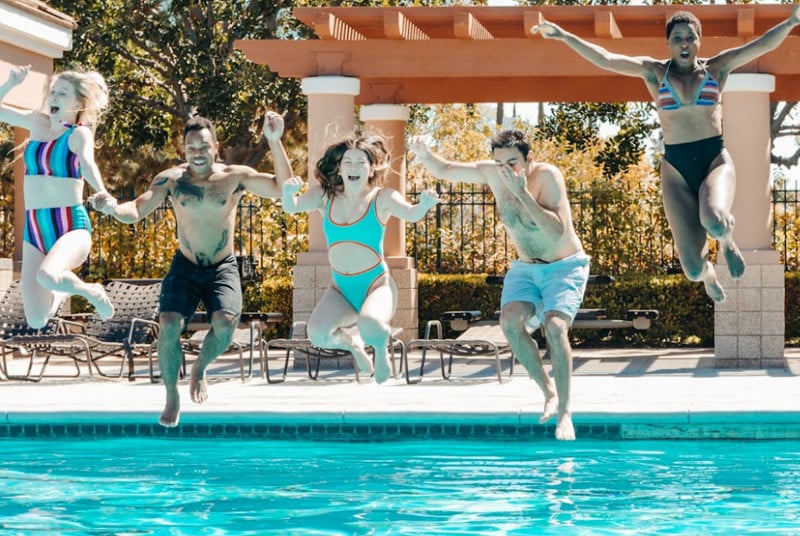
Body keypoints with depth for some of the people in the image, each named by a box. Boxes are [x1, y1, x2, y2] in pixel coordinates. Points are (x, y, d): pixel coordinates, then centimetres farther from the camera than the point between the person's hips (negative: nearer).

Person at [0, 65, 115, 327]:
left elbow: (88, 164, -28)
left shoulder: (79, 134, -7)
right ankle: (64, 291, 36)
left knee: (47, 276, -38)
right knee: (36, 320, 0)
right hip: (34, 229, 5)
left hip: (71, 226, -5)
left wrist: (103, 195, -47)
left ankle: (91, 291, -4)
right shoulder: (38, 123, 9)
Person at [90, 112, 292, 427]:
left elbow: (282, 188, -16)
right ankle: (171, 396, 3)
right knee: (169, 325, -21)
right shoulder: (171, 180, -5)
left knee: (225, 322, -27)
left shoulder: (235, 177, -6)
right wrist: (113, 208, -35)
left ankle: (200, 369, 8)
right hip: (185, 267, 1)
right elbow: (135, 211, -11)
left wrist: (274, 142, -26)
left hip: (223, 269, -1)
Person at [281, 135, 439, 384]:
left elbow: (411, 214, -21)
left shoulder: (382, 198, -5)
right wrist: (288, 192, -32)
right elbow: (292, 207, -8)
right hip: (340, 289, 3)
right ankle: (351, 343, 14)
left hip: (376, 285, -3)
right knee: (317, 334, -25)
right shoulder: (325, 196, 3)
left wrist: (423, 205, -45)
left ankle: (381, 351, 5)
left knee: (370, 325, -37)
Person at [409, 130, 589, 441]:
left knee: (555, 326, -28)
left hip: (565, 267, -5)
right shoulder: (491, 173, -9)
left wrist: (523, 193, -38)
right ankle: (549, 392, -8)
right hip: (525, 268, 5)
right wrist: (423, 154, -19)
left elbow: (557, 230, -33)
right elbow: (444, 170, 3)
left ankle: (564, 410, -17)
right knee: (510, 321, -23)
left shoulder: (547, 176, -24)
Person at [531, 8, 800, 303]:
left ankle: (727, 241, 4)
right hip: (676, 167, 1)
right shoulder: (655, 72, 5)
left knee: (714, 221, -37)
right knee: (693, 270, -8)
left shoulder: (716, 67, 5)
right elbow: (606, 60, -4)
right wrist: (563, 36, -14)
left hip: (715, 159, -1)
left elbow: (762, 44, -4)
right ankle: (708, 274, 34)